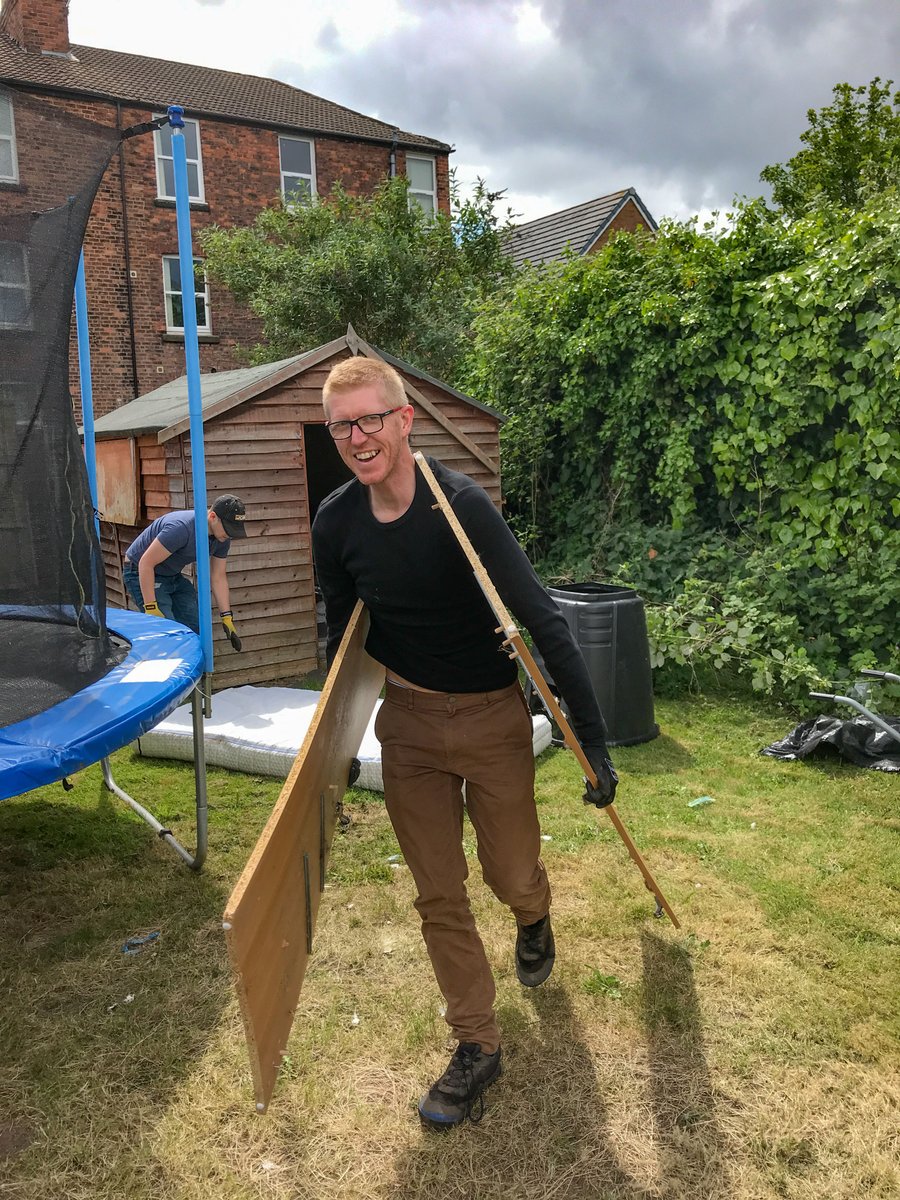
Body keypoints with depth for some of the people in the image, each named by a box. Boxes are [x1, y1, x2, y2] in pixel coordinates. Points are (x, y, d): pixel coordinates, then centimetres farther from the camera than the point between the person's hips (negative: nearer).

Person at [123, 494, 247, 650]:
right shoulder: (182, 527, -34)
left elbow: (218, 578, 1)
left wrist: (227, 619, -3)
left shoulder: (222, 538, -9)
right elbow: (146, 563, -29)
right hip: (142, 574, -8)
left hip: (173, 576, 8)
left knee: (197, 628, -1)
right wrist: (151, 608, -29)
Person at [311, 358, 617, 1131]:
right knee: (438, 896, 8)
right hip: (408, 720, 4)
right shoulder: (336, 523, -7)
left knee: (511, 876, 9)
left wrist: (594, 740, -22)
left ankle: (534, 916, 48)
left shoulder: (462, 506, -23)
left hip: (491, 718, -3)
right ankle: (478, 1046, 27)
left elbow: (544, 622, -23)